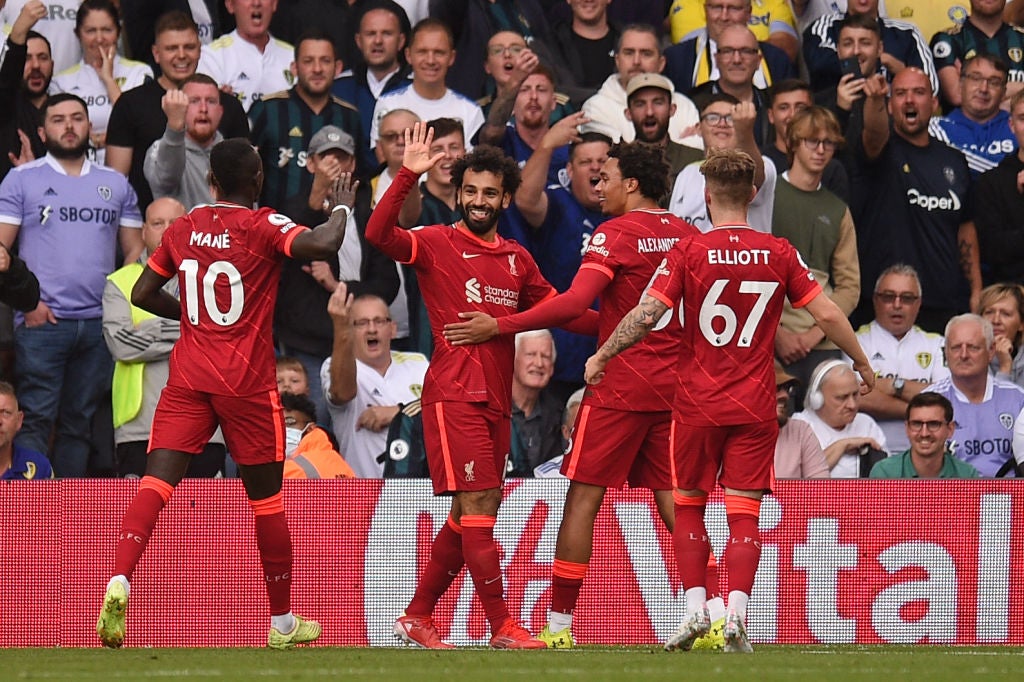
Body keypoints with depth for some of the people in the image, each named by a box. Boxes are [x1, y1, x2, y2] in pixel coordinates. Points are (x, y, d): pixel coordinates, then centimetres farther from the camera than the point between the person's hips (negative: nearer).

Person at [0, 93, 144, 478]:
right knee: (35, 420, -9)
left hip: (100, 324, 3)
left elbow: (135, 250, 16)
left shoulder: (116, 185, 15)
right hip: (42, 321, -3)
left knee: (80, 423, 6)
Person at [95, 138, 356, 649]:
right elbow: (322, 245, -24)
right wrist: (341, 208, -4)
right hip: (247, 383, -3)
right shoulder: (264, 227, -7)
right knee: (266, 500, 11)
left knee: (156, 482, -7)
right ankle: (282, 623, 22)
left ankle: (118, 582, -33)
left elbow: (142, 295, 12)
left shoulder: (182, 229, 7)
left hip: (188, 377, 3)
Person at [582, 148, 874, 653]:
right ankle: (736, 614, -10)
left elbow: (646, 315, -11)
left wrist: (601, 356, 3)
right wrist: (862, 365, 17)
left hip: (697, 402, -1)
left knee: (689, 504, 12)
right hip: (755, 404, 1)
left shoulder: (688, 251, -7)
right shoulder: (778, 253, -1)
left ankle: (695, 607, 3)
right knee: (744, 512, 2)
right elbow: (827, 314, 1)